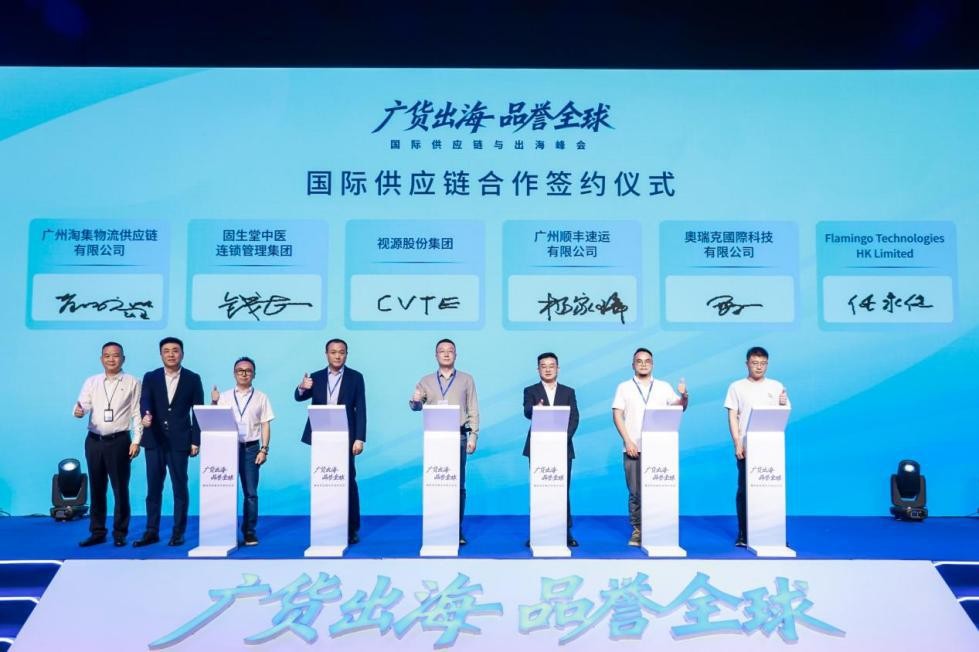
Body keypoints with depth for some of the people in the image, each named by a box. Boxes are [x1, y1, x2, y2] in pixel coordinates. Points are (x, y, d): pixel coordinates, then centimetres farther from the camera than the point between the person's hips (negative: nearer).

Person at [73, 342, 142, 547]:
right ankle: (97, 532, 22)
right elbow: (82, 404, -1)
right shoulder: (91, 382, 9)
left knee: (120, 489, 2)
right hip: (94, 441, 3)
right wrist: (78, 411, -25)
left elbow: (137, 413, -3)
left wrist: (136, 441, -9)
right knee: (96, 489, 11)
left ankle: (120, 533, 13)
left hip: (119, 441, -3)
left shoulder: (132, 383, 0)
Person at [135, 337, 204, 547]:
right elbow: (144, 401, -9)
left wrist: (196, 441, -4)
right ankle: (151, 532, 17)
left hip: (179, 440, -2)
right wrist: (145, 415, -33)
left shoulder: (193, 379, 2)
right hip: (154, 440, 2)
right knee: (153, 488, 8)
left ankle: (178, 532, 12)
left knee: (180, 488, 3)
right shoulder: (150, 377, 6)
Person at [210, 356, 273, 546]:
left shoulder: (261, 397, 5)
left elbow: (265, 425, 3)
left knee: (251, 492, 2)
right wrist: (213, 402, -12)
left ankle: (249, 531, 10)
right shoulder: (224, 396, 7)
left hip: (251, 448, -1)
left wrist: (264, 449, -4)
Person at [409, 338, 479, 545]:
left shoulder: (466, 380, 9)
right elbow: (415, 405, 3)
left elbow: (473, 410, 7)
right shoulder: (426, 381, 12)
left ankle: (457, 530, 6)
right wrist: (415, 401, -20)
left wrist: (473, 436, -1)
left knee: (458, 484, 0)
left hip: (458, 436, -1)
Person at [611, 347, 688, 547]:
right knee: (635, 492, 1)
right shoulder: (624, 387, 9)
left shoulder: (664, 386, 12)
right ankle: (637, 530, 11)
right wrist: (627, 441, -7)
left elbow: (679, 408, 5)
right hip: (633, 448, -1)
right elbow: (617, 415, 3)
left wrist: (684, 396, -18)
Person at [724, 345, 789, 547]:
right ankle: (743, 534, 9)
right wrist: (737, 444, -7)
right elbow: (732, 417, 1)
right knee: (744, 489, 2)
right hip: (746, 447, -1)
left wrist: (783, 404, -12)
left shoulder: (777, 386, 11)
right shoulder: (737, 387, 5)